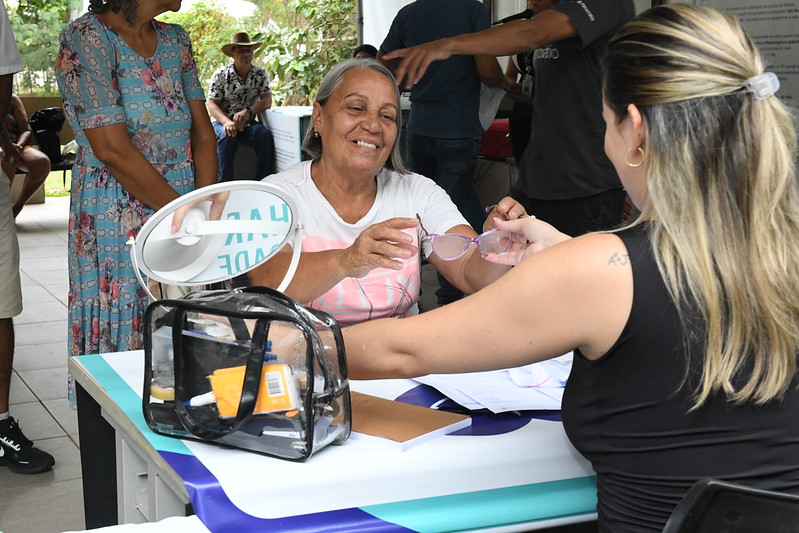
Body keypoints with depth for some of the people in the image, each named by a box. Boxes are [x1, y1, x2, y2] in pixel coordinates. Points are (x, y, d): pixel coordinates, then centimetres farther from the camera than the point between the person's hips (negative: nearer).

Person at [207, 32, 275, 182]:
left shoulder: (261, 73, 5)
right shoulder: (221, 75, -2)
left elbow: (267, 101, -4)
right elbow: (211, 104, -8)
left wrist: (247, 112, -24)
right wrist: (226, 122, -29)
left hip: (248, 124, 2)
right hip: (222, 122, -2)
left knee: (265, 135, -29)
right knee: (227, 137, -35)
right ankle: (224, 184, -31)